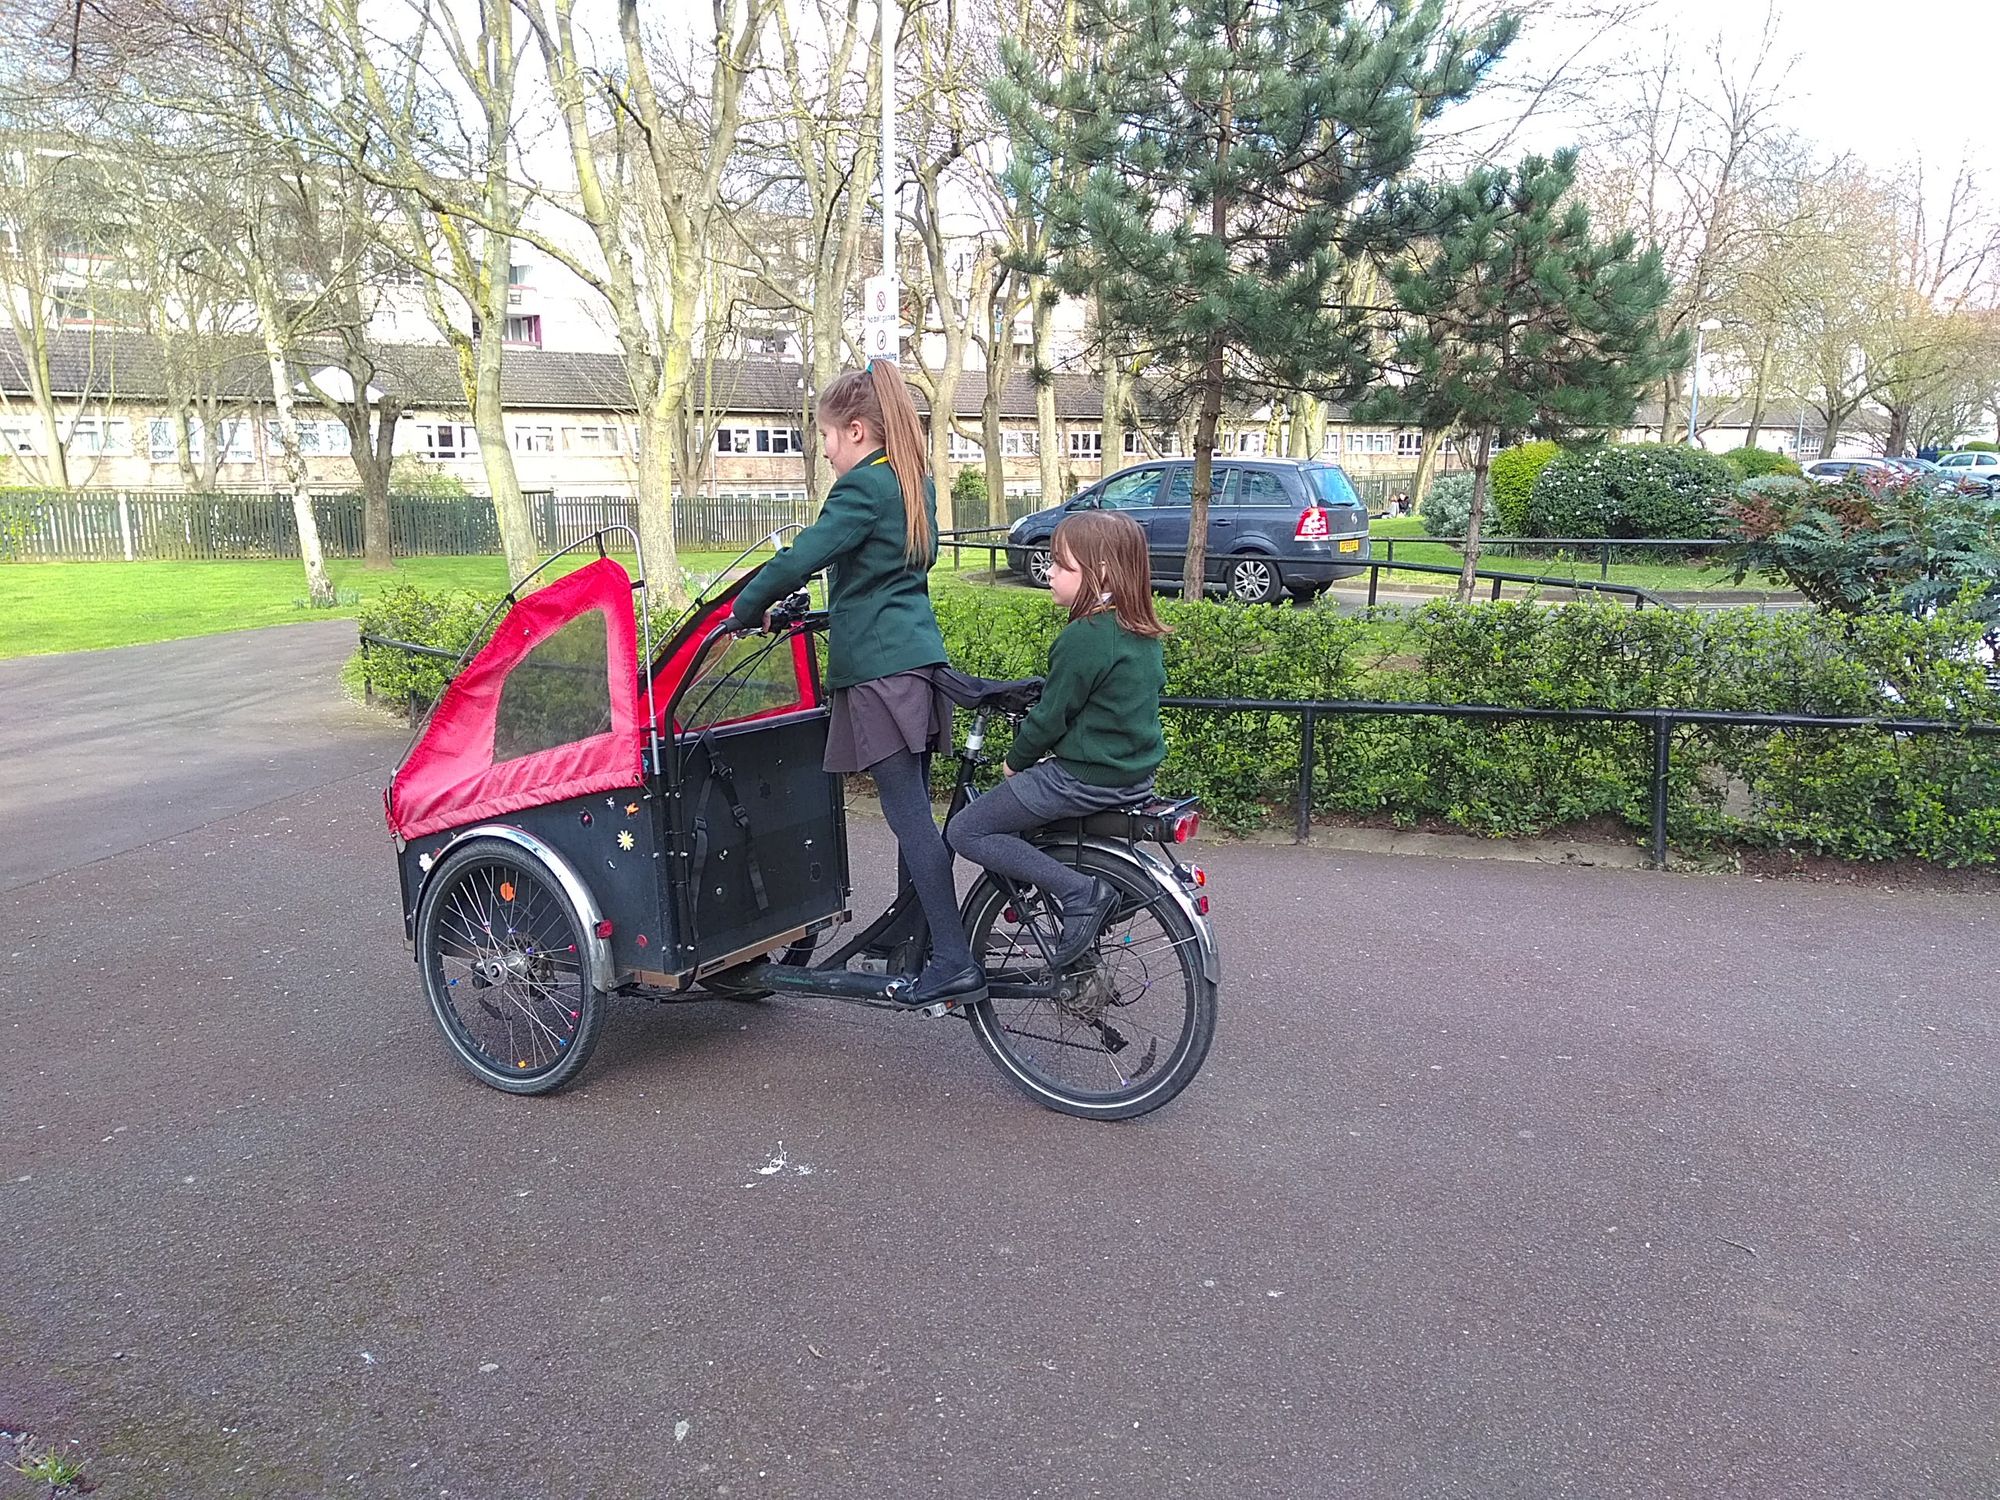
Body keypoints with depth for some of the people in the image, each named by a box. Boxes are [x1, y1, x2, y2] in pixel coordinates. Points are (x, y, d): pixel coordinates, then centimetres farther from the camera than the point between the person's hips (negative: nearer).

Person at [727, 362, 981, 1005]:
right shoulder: (915, 481, 17)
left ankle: (955, 961, -10)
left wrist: (744, 610, -3)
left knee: (908, 812, -9)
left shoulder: (863, 486, -11)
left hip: (880, 668, -9)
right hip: (919, 655, 9)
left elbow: (802, 557, -17)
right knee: (913, 808, 13)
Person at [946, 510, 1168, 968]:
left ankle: (1080, 893, -11)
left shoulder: (1084, 637, -20)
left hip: (1085, 778, -9)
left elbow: (1050, 717, -16)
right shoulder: (1143, 633, 7)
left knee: (965, 831, -1)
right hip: (1136, 772, 9)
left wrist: (1016, 761, 3)